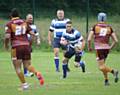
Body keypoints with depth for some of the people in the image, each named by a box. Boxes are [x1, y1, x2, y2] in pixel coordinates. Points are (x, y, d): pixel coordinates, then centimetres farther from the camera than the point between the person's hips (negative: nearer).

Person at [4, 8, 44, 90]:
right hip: (26, 46, 4)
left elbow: (7, 36, -13)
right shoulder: (24, 23, 11)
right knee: (28, 65, 14)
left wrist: (6, 45, 5)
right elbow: (32, 34, 7)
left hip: (16, 47, -4)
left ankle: (24, 84, 0)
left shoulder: (9, 24, -1)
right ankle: (37, 73, -15)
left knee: (18, 68, 5)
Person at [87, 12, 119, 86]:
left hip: (99, 48, -4)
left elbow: (89, 39, -6)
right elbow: (116, 40, 3)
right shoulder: (109, 28, 6)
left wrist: (89, 47, 11)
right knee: (102, 64, 22)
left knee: (101, 67, -5)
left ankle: (113, 71, -28)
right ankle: (106, 80, 16)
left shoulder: (95, 27, -1)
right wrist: (110, 47, 17)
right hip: (106, 48, 4)